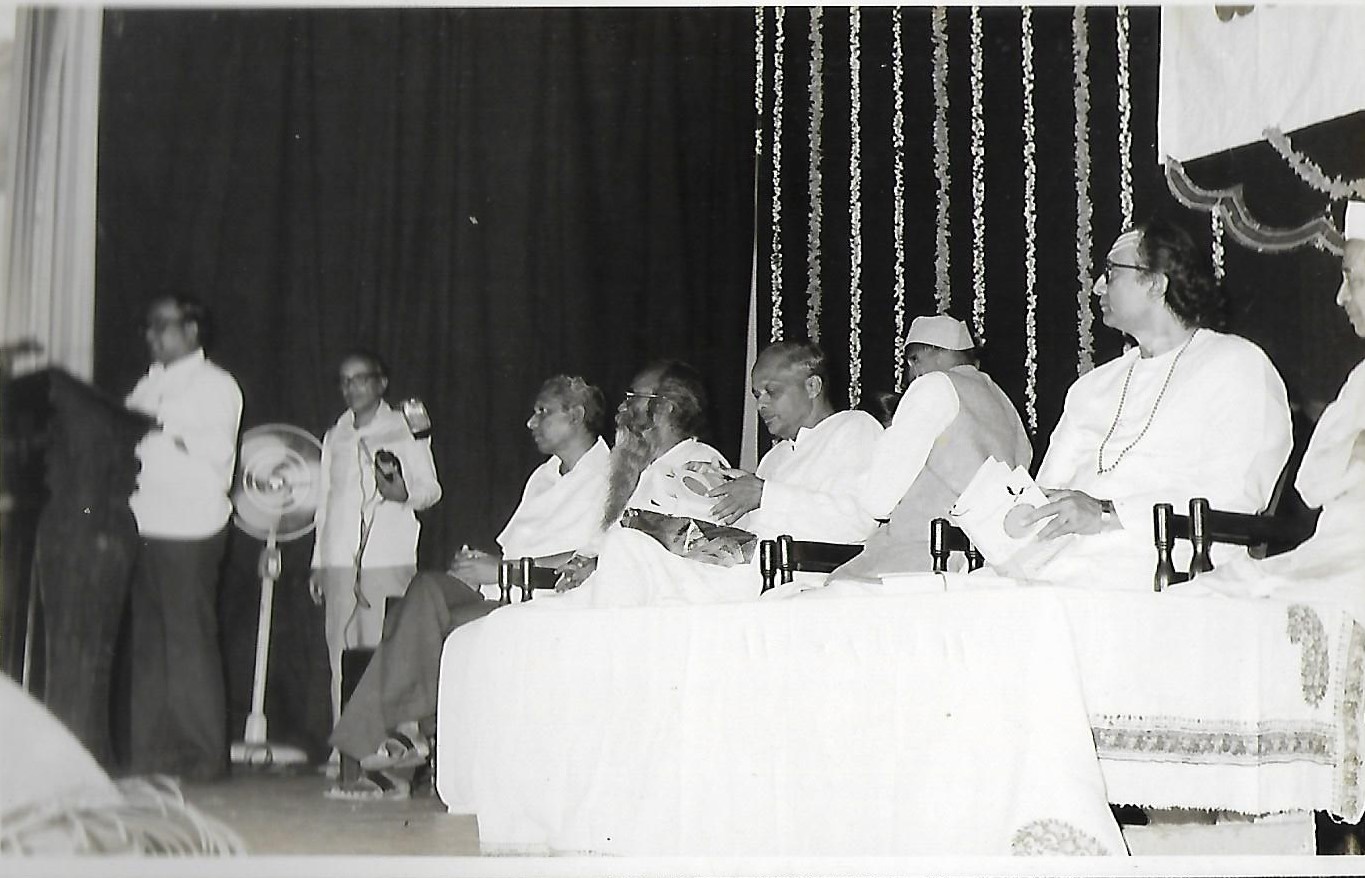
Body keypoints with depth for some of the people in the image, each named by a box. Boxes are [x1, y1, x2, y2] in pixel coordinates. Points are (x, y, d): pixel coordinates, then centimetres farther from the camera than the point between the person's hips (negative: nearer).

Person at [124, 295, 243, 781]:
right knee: (149, 642, 6)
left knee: (190, 640, -8)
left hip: (191, 527, -7)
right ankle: (151, 750, 11)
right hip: (148, 526, 7)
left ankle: (203, 754, -4)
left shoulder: (215, 385, 0)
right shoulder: (149, 385, 22)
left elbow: (219, 450, -12)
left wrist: (166, 426, -15)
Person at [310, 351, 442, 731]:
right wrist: (318, 563, 19)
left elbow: (431, 488, 3)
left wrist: (403, 493, -19)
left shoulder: (403, 430, 5)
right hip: (340, 560, 4)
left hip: (388, 557, -4)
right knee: (341, 652, 0)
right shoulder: (335, 437, 19)